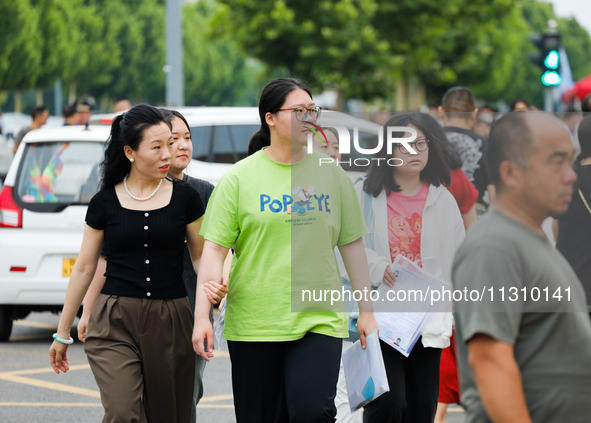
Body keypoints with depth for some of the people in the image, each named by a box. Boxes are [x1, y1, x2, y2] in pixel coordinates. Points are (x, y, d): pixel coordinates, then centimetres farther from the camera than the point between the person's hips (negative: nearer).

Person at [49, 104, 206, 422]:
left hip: (170, 323, 2)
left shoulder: (184, 198, 5)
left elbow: (201, 256, 12)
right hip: (115, 324, -1)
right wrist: (62, 333, 13)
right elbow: (84, 269, 10)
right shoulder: (105, 203, 3)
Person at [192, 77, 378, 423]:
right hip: (254, 325, -1)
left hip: (320, 320, 1)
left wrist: (367, 310, 12)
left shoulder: (331, 175, 8)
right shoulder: (239, 178, 0)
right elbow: (214, 250, -3)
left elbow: (352, 244, 14)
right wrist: (202, 316, -11)